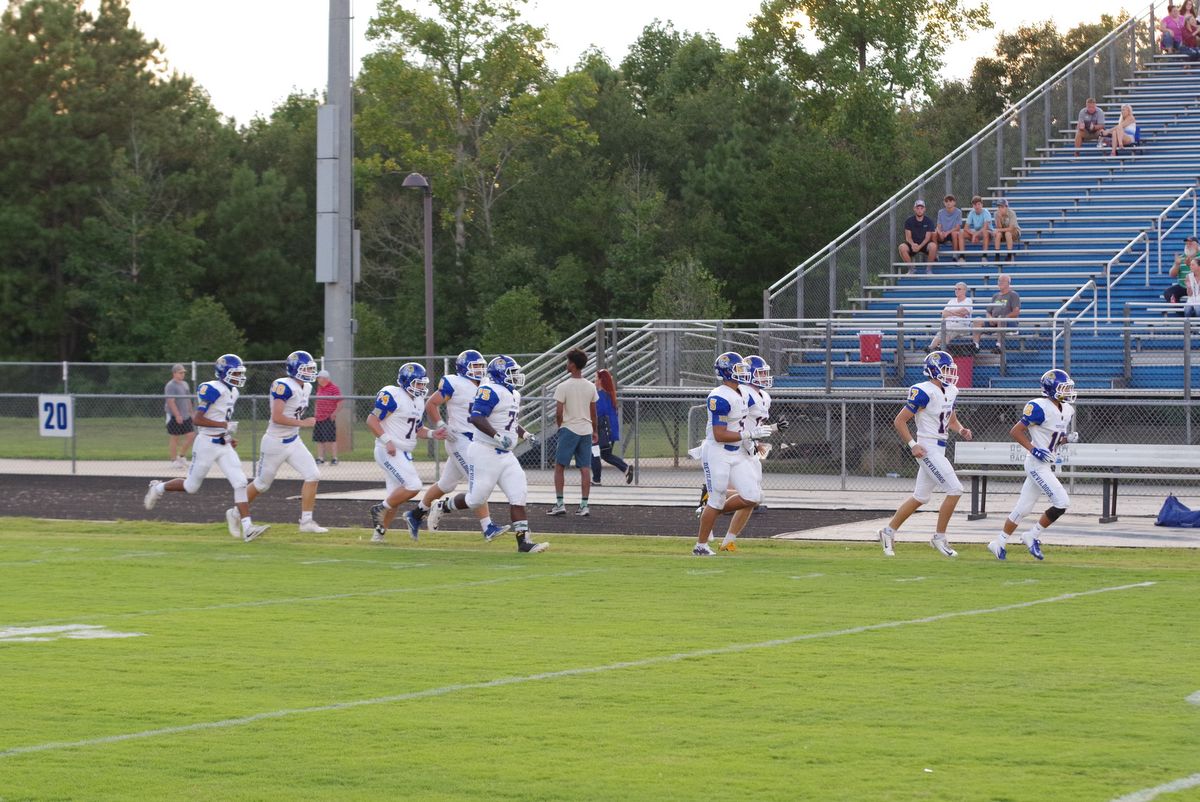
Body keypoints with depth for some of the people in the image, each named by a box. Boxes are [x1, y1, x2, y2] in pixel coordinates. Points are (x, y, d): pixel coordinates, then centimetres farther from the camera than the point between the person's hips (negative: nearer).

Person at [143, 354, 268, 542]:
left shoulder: (232, 392, 11)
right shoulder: (212, 390, -18)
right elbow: (197, 419, -22)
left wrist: (229, 437, 13)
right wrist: (224, 425, -26)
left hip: (224, 445, 8)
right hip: (207, 444, -8)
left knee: (240, 483, -7)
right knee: (191, 486, 7)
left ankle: (246, 527, -11)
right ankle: (158, 488, 33)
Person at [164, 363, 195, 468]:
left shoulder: (185, 384, 15)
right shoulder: (170, 386, -12)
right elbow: (171, 402, -19)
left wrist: (191, 413, 18)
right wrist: (177, 415, -24)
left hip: (186, 416, 8)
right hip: (174, 416, -8)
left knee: (191, 436, 3)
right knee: (175, 438, -1)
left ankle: (181, 456, 18)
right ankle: (174, 460, 9)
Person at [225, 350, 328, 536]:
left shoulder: (306, 388, 6)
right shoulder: (284, 386, -22)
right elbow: (277, 418, -28)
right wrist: (303, 423, -23)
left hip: (293, 442, 8)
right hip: (275, 443, -8)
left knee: (313, 476, -6)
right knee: (262, 484, 7)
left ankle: (306, 521, -1)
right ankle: (235, 514, 29)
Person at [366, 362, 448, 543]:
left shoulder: (418, 402, 14)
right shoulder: (392, 395, -14)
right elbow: (372, 420, -16)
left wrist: (432, 434, 5)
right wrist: (387, 441, -23)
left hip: (404, 454, 10)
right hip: (389, 452, -10)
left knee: (395, 498, 13)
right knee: (413, 486, -20)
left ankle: (379, 533, 24)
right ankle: (380, 509, -4)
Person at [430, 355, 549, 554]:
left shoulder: (514, 395, 16)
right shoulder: (490, 391, -15)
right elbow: (477, 417, -25)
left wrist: (525, 435, 15)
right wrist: (498, 437, -33)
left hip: (505, 455, 9)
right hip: (485, 453, -9)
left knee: (519, 495, -4)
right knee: (476, 499, 0)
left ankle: (523, 542, -7)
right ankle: (442, 506, 27)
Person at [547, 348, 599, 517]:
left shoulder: (563, 387, -12)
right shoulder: (591, 387, 3)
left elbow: (558, 413, -12)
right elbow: (593, 413, 11)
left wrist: (561, 427, 7)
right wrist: (594, 431, 22)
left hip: (569, 430, -4)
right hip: (586, 430, 4)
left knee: (559, 467, 6)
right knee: (585, 468, 4)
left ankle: (559, 503, 2)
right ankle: (584, 505, 2)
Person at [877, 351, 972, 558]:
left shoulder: (950, 392, 10)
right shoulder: (924, 392, -16)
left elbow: (952, 421, 24)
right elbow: (899, 421, -14)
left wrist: (961, 430, 2)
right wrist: (913, 445, -21)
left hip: (939, 449, 9)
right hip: (928, 448, -9)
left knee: (920, 498, 15)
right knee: (955, 490, -12)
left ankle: (889, 531, 25)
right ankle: (939, 537, -1)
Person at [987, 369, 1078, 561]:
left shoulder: (1067, 410, 10)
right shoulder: (1040, 408, -16)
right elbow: (1015, 431, -14)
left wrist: (1069, 438, 1)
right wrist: (1034, 450, -22)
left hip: (1048, 465, 9)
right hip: (1037, 464, -9)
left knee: (1023, 508, 11)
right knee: (1062, 501, -12)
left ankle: (999, 543, 20)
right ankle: (1032, 537, 0)